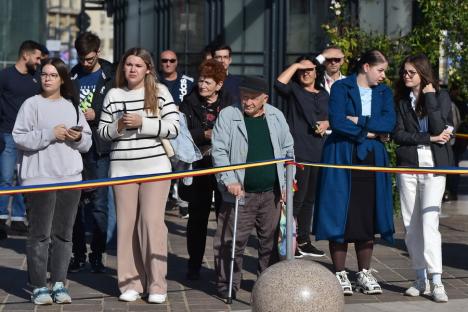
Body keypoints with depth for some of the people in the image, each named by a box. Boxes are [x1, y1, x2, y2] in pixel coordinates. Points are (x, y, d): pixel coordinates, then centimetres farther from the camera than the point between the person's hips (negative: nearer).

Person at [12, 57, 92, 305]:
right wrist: (50, 134, -15)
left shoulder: (72, 106, 14)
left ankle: (59, 284, 15)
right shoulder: (32, 104, 1)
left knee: (63, 233, 7)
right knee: (40, 234, -3)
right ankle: (39, 287, 4)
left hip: (70, 177, 4)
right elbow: (19, 138, -9)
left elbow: (87, 142, 16)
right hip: (39, 177, -4)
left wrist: (78, 138, -6)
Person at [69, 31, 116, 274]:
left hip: (99, 148, -3)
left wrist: (96, 115, -13)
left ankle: (97, 255, 8)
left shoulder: (111, 77, -1)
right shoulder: (72, 76, 11)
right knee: (74, 203, 7)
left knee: (99, 204, -1)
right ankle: (78, 254, 16)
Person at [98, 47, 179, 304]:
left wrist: (142, 123, -13)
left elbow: (173, 128, -4)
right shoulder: (113, 95, 10)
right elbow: (102, 131, 13)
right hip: (122, 167, 2)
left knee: (152, 221, -6)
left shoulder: (159, 91, 3)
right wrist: (118, 126, -8)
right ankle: (130, 283, 11)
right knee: (126, 223, 2)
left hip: (155, 165, -2)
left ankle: (157, 285, 1)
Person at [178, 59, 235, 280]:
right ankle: (194, 265, 15)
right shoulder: (189, 103, 5)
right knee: (197, 217, 5)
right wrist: (205, 135, -16)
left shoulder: (229, 104, 4)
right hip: (198, 168, 0)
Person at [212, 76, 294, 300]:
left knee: (270, 239, 12)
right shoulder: (227, 115, -3)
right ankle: (227, 285, 7)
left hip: (271, 193, 4)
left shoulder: (276, 116, 9)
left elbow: (287, 150, 14)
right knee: (232, 241, -4)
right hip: (240, 192, -4)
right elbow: (219, 151, -8)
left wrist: (286, 183, 8)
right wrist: (229, 181, -17)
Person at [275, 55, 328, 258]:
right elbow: (279, 83, -21)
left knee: (310, 197, 13)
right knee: (297, 196, -11)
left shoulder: (324, 95, 18)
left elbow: (332, 118, 28)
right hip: (297, 152, -7)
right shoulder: (293, 90, 1)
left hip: (318, 153, 7)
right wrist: (296, 65, -12)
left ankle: (303, 240, 23)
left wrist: (327, 123, 5)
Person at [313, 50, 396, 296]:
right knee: (340, 216, -3)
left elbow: (389, 123, -3)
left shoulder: (384, 92, 12)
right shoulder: (341, 88, -1)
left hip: (372, 160, 4)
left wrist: (358, 121, -11)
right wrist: (369, 132, -8)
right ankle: (339, 274, 7)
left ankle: (364, 274, 15)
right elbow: (336, 122, -14)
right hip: (342, 159, -4)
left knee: (368, 218, 5)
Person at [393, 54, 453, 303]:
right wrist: (429, 138, -8)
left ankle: (436, 282, -14)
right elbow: (397, 134, 0)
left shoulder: (441, 96, 3)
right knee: (411, 224, 3)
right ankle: (421, 279, 11)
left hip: (434, 166, -3)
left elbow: (440, 128, -11)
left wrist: (429, 97, -8)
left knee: (429, 222, -14)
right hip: (407, 165, 3)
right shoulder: (401, 100, 10)